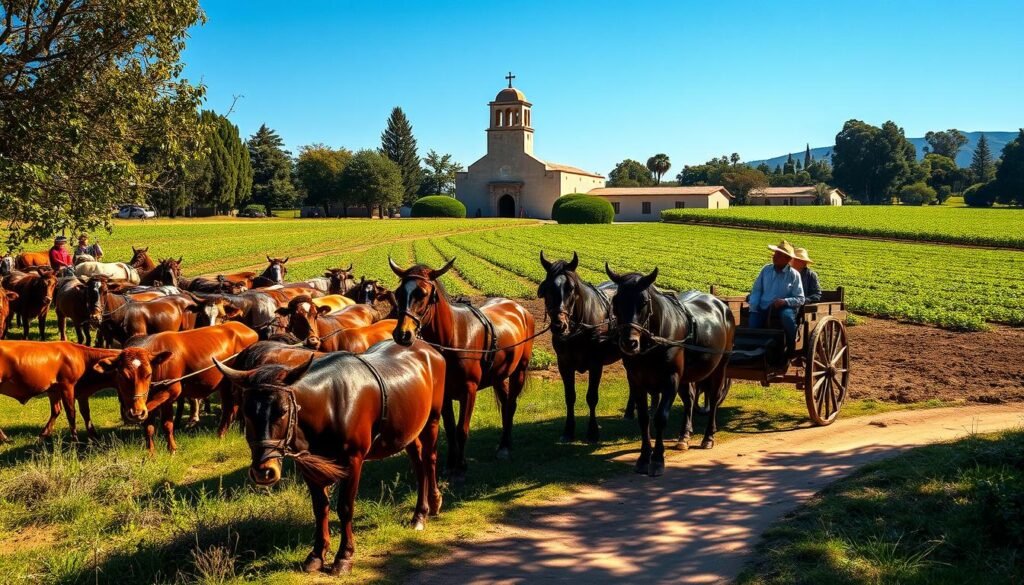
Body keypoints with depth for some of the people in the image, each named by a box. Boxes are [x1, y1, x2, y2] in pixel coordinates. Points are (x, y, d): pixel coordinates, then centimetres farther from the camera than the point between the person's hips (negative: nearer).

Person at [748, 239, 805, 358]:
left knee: (787, 316, -36)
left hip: (784, 307, -3)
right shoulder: (766, 269, 8)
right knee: (753, 326, -24)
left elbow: (800, 299, -3)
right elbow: (756, 290, 10)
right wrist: (753, 308, -5)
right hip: (763, 307, 3)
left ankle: (790, 350, -17)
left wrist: (785, 301, -22)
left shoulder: (794, 275, -2)